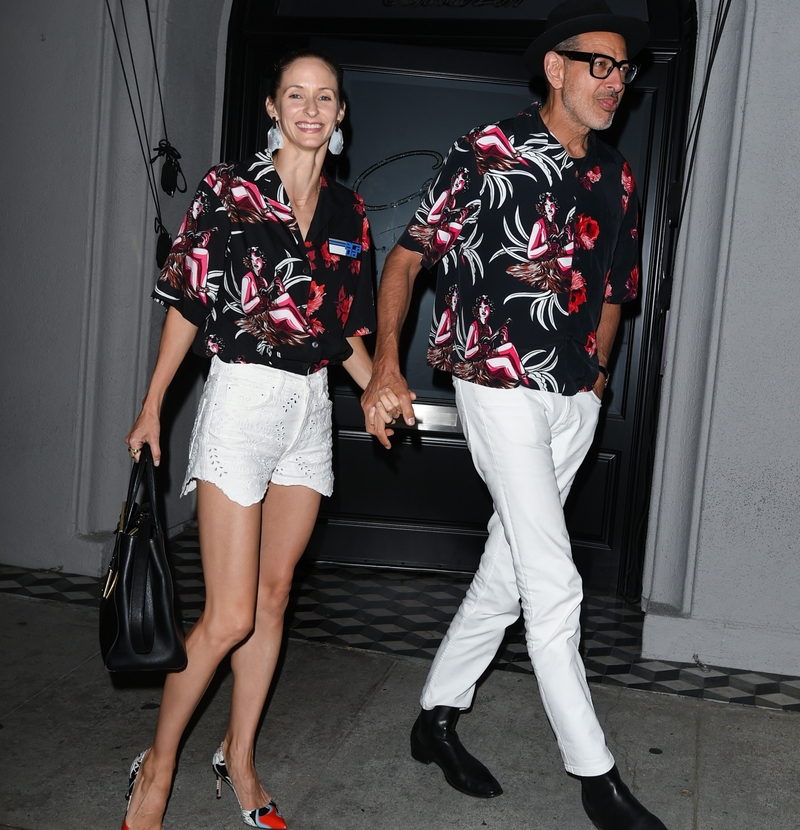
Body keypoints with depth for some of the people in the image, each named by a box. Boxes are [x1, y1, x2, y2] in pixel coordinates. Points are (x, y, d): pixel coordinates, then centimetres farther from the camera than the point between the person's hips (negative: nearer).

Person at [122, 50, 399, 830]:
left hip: (311, 406, 5)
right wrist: (151, 407, -3)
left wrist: (378, 387, -1)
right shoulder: (230, 188, -3)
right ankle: (156, 766, 16)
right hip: (242, 400, -5)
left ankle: (238, 759, 27)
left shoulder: (348, 212, 11)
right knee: (229, 616, -6)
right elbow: (189, 302, -2)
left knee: (273, 593, 11)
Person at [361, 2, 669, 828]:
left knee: (508, 570, 12)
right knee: (554, 586, -6)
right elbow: (406, 257, -6)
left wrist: (595, 370, 15)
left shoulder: (615, 177, 11)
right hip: (501, 387, -6)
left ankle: (436, 716, 28)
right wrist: (386, 363, -16)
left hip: (574, 399, 7)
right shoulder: (491, 151, -7)